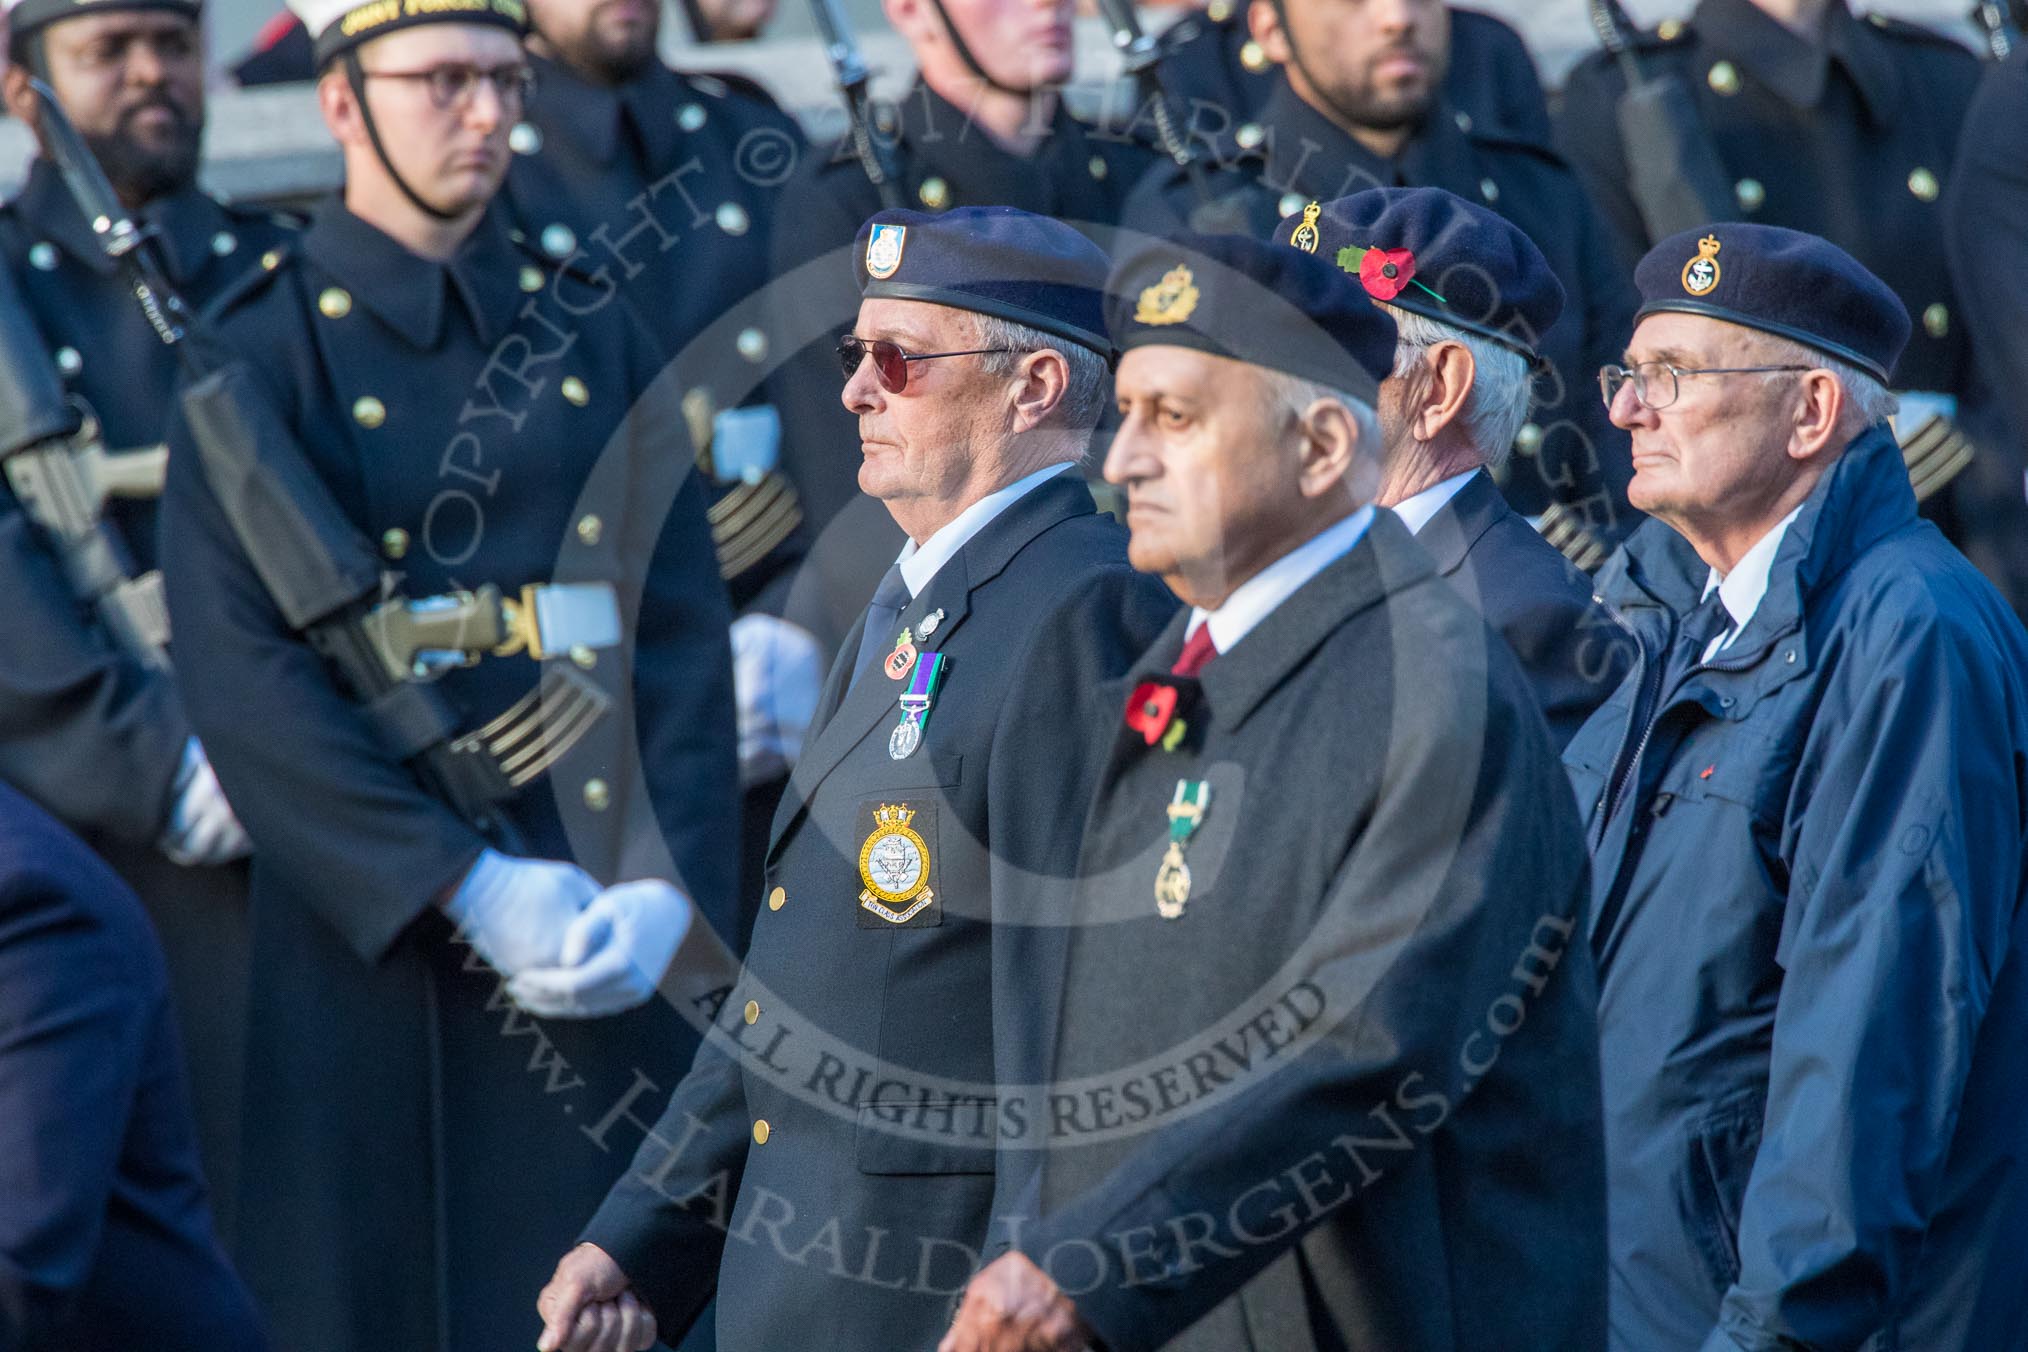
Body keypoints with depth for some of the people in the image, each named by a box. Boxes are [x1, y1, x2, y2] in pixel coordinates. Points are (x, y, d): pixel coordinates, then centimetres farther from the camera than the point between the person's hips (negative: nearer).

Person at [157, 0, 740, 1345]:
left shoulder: (593, 332, 11)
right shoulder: (260, 355, -1)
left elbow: (683, 628, 5)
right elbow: (240, 674, -10)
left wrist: (664, 890, -10)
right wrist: (466, 886, -17)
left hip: (615, 926, 3)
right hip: (381, 926, -3)